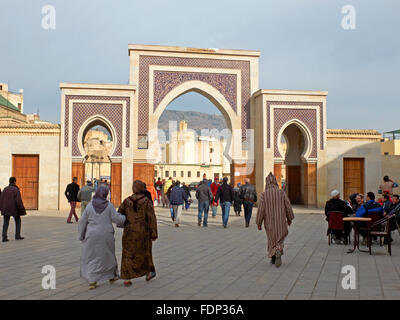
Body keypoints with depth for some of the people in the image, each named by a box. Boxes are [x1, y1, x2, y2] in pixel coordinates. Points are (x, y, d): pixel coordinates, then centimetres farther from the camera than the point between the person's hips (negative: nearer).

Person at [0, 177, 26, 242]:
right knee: (18, 221, 13)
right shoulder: (16, 189, -11)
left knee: (5, 223, 5)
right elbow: (18, 200, -16)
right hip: (14, 209, -4)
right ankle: (17, 236, 12)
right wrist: (22, 209, -9)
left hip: (6, 209, 4)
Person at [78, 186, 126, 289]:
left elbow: (82, 222, -3)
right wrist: (124, 218, 11)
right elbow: (116, 218, -9)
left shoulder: (89, 206, -6)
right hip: (106, 236, 0)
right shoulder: (109, 206, -7)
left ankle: (92, 281, 4)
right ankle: (112, 276, 31)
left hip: (92, 236, 0)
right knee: (108, 254, 19)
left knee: (91, 257, 11)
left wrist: (81, 235, 9)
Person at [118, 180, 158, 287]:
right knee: (144, 252, 19)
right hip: (143, 232, -1)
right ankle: (148, 273, 33)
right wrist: (154, 234, -8)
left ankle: (127, 279, 5)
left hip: (129, 232, 1)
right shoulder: (147, 201, -10)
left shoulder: (127, 201, -3)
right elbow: (152, 219, -13)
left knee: (128, 255, 9)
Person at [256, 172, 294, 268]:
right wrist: (289, 218, 11)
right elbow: (288, 206, -3)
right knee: (280, 238, 12)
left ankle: (273, 258, 24)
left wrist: (258, 223, -3)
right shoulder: (282, 192, -8)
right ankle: (278, 251, -17)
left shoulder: (264, 194, -11)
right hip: (280, 220, 0)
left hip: (269, 221, 0)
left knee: (271, 238, 19)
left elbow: (261, 209, -12)